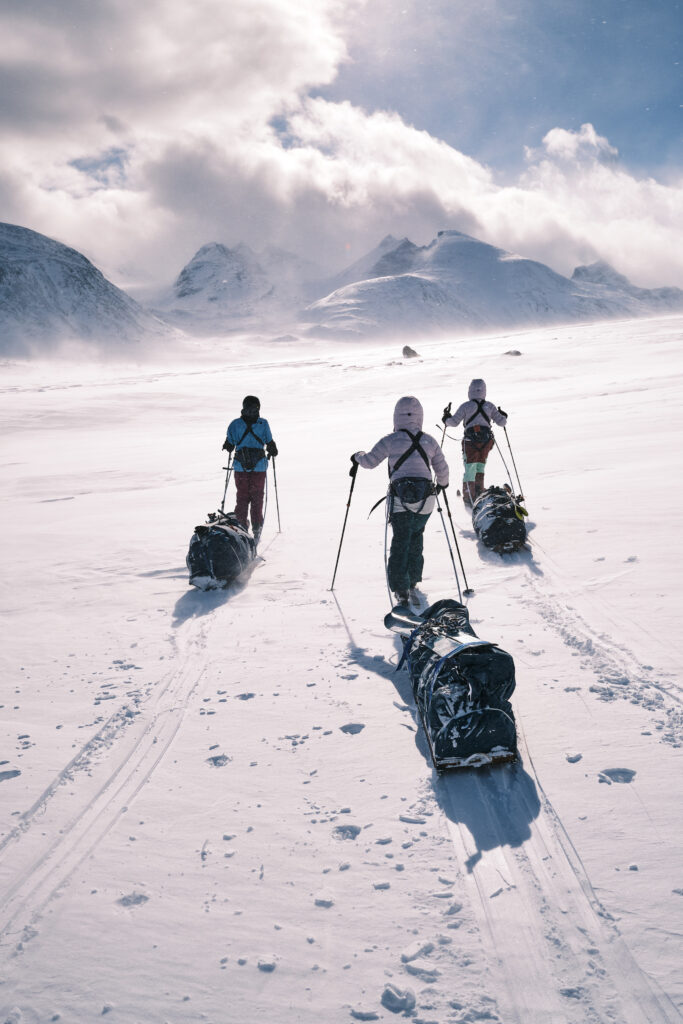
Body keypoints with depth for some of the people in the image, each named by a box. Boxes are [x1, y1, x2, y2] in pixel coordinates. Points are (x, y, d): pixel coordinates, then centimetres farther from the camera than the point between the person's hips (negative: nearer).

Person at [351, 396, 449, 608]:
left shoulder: (390, 440, 1)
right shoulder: (429, 441, 11)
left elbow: (369, 461, 0)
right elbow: (442, 469, 18)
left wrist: (357, 456, 23)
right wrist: (443, 483, 40)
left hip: (400, 501, -2)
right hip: (425, 500, 3)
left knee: (400, 543, 1)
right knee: (416, 538, 23)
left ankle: (401, 592, -7)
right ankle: (412, 584, 26)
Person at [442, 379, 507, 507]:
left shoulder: (466, 406, -2)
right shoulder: (490, 406, 7)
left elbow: (454, 422, -5)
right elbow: (501, 422, 8)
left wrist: (446, 418, 16)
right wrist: (503, 415, 30)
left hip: (471, 441, -3)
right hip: (486, 441, 3)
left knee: (469, 469, 0)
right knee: (480, 467, 18)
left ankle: (469, 498, -6)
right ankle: (479, 494, 20)